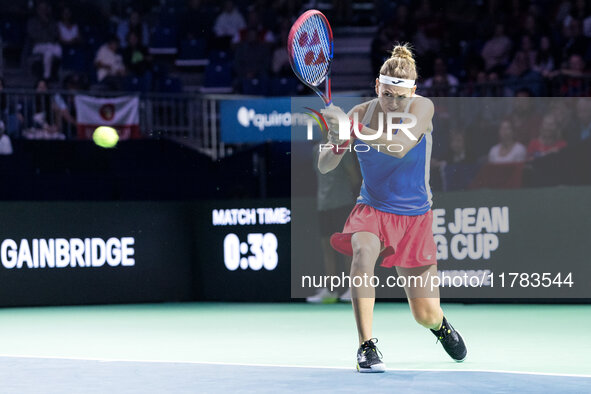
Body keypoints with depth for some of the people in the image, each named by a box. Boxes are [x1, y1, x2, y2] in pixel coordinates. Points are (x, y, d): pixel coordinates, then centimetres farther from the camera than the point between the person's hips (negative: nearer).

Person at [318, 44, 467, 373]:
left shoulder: (422, 108, -14)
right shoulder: (361, 114, -9)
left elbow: (400, 147, -33)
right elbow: (324, 167, -7)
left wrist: (353, 128, -42)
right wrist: (339, 144, -29)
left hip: (414, 216, 0)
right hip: (372, 209, 0)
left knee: (426, 315, 1)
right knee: (363, 253, -37)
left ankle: (440, 325, 40)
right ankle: (367, 346, -28)